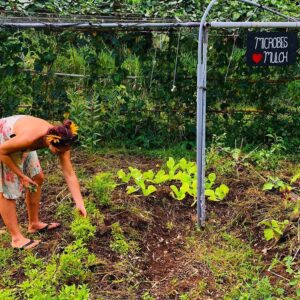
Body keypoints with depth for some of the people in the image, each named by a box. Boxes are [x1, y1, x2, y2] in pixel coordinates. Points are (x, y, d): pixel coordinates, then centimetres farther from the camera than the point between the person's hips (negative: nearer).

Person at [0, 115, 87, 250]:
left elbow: (70, 175, -17)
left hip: (17, 137, 7)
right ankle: (17, 238, 4)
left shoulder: (60, 140, -22)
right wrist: (21, 176, -20)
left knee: (37, 178, 9)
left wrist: (79, 203, -19)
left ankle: (34, 223, 25)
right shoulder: (29, 138, -42)